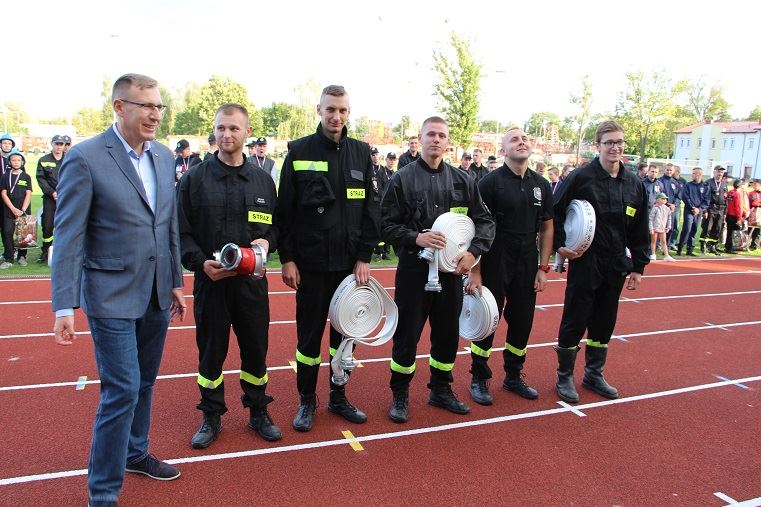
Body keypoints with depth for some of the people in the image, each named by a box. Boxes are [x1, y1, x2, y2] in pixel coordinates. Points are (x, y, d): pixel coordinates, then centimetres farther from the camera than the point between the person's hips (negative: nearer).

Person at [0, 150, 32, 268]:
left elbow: (28, 194, 0)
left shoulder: (26, 177, 5)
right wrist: (13, 209, -8)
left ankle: (22, 256, 15)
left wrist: (22, 210, -9)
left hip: (24, 210, 0)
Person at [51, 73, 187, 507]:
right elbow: (68, 237, -12)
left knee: (144, 383, 19)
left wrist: (176, 282, 13)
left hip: (156, 294, 6)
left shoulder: (164, 156, 6)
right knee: (122, 390, -3)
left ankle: (135, 453, 42)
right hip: (112, 295, -6)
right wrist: (65, 307, -14)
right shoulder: (85, 158, -12)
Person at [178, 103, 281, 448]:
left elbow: (276, 225, 14)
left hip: (252, 281, 2)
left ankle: (258, 412, 30)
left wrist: (267, 242, -7)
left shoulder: (263, 180, 7)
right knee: (211, 352, 10)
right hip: (210, 281, -1)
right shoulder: (194, 178, 0)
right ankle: (212, 417, 28)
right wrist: (200, 262, -15)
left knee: (256, 350, 11)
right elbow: (181, 232, 0)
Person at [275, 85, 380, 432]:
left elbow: (370, 209, 5)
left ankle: (339, 397, 29)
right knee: (309, 334, 6)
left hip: (351, 263, 3)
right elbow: (285, 210, -2)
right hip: (311, 263, -2)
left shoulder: (361, 153, 6)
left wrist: (364, 256, -1)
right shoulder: (299, 152, -1)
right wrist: (287, 258, -7)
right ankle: (307, 401, 24)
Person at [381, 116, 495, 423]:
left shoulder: (463, 181, 7)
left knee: (448, 334, 13)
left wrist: (473, 252, -7)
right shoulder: (402, 179, -1)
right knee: (407, 335, 3)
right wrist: (415, 238, -19)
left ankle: (441, 390, 31)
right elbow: (387, 224, -4)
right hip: (414, 270, -3)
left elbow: (485, 221, 8)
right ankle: (400, 395, 21)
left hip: (452, 270, 4)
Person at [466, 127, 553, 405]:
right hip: (494, 264, -5)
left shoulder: (542, 185, 8)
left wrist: (543, 268, 6)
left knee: (523, 320, 12)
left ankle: (514, 376, 30)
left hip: (527, 264, 5)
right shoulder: (491, 182, -8)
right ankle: (479, 379, 18)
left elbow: (546, 228, 12)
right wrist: (475, 270, -13)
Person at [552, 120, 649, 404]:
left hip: (616, 266, 5)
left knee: (605, 323, 14)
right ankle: (564, 378, 18)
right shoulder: (581, 178, -9)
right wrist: (560, 245, -12)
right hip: (584, 263, -5)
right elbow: (555, 212, -5)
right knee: (575, 322, 2)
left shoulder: (634, 185, 7)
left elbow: (640, 231, 11)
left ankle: (594, 375, 31)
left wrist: (638, 266, 11)